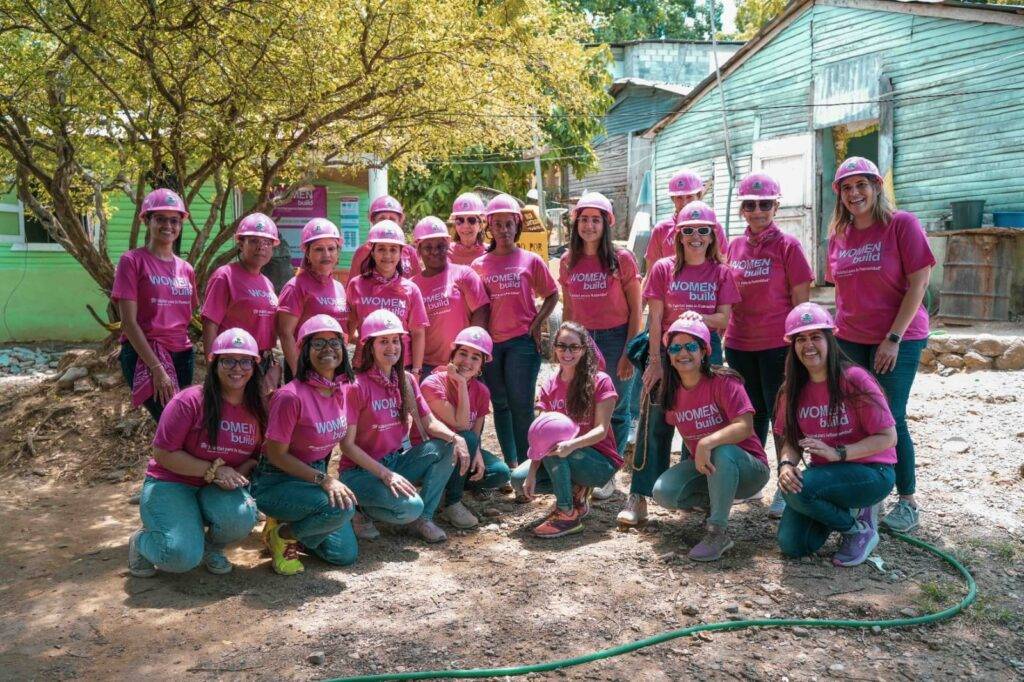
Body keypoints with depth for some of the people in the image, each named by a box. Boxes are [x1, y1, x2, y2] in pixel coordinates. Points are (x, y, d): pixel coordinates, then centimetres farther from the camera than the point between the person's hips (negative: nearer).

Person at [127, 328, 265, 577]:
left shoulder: (258, 408, -1)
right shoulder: (190, 401, -16)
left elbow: (257, 455, 10)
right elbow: (163, 453, -14)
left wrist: (241, 471, -13)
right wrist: (213, 470, -21)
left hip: (219, 491, 4)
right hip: (171, 484, -4)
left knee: (243, 516, -32)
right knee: (183, 557, -27)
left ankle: (212, 547, 5)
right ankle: (141, 541, 10)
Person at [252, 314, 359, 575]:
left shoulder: (344, 390, -3)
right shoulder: (291, 396, -25)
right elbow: (276, 455, -18)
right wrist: (324, 480, -24)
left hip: (316, 474, 7)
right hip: (276, 482, -7)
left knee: (345, 554, 2)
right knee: (341, 508, -32)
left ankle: (294, 525, 23)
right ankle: (281, 534, -5)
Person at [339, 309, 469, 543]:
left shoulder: (406, 380, 3)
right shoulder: (358, 386, -17)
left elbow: (430, 422, 2)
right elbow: (347, 444, -18)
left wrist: (456, 438, -19)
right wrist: (385, 474, -24)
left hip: (394, 461, 7)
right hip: (360, 469, -7)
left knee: (448, 447, -13)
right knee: (410, 507, -30)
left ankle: (423, 518, -5)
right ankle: (365, 510, 1)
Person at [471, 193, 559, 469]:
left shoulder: (531, 260, 2)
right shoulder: (479, 265, 7)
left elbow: (552, 295, 8)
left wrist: (536, 324, -3)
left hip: (522, 341, -2)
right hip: (491, 342, 3)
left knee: (521, 405, -3)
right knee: (500, 405, 8)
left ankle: (525, 464, 7)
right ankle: (510, 465, 18)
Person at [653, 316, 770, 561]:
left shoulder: (723, 382, -18)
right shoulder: (671, 391, 0)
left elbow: (745, 426, -28)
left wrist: (707, 443, -41)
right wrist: (697, 454, -5)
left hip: (747, 468, -5)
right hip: (702, 466, 5)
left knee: (722, 451, -39)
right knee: (663, 493, -22)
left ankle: (718, 532, -24)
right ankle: (714, 503, 8)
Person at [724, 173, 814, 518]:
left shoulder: (787, 245, -5)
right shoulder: (733, 247, 8)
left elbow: (801, 301, -6)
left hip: (778, 345, -5)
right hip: (740, 345, 5)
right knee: (752, 412, 15)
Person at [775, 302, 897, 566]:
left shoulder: (854, 380, -17)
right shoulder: (794, 390, 1)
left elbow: (887, 437, -16)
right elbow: (791, 440, 5)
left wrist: (837, 453, -28)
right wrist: (786, 464, -19)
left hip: (871, 473, -5)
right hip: (825, 473, 6)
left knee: (800, 490, -32)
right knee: (792, 545, -10)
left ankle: (861, 527, -4)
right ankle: (845, 510, 17)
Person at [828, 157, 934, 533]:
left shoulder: (902, 224, -8)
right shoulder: (838, 235, 7)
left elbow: (918, 283, -11)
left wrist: (893, 338, -15)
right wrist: (838, 329, 10)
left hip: (898, 339, -5)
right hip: (850, 340, 5)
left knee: (890, 419, -3)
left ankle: (908, 504, 12)